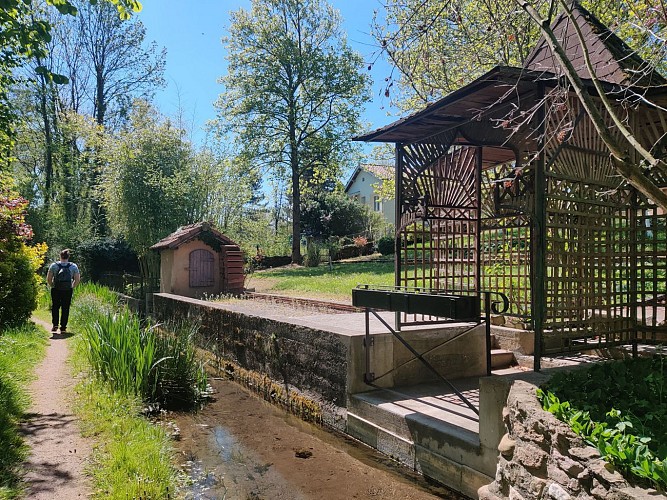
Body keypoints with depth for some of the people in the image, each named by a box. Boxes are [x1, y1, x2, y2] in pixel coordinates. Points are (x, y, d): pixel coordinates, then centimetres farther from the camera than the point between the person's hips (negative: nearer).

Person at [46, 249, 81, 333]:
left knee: (55, 307, 17)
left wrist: (52, 286, 11)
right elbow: (77, 279, -3)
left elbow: (48, 279, -5)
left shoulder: (54, 265, -4)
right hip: (68, 291, 0)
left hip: (56, 290, 0)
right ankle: (63, 328, 7)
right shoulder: (73, 266, -2)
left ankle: (55, 325, 9)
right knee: (65, 309, 6)